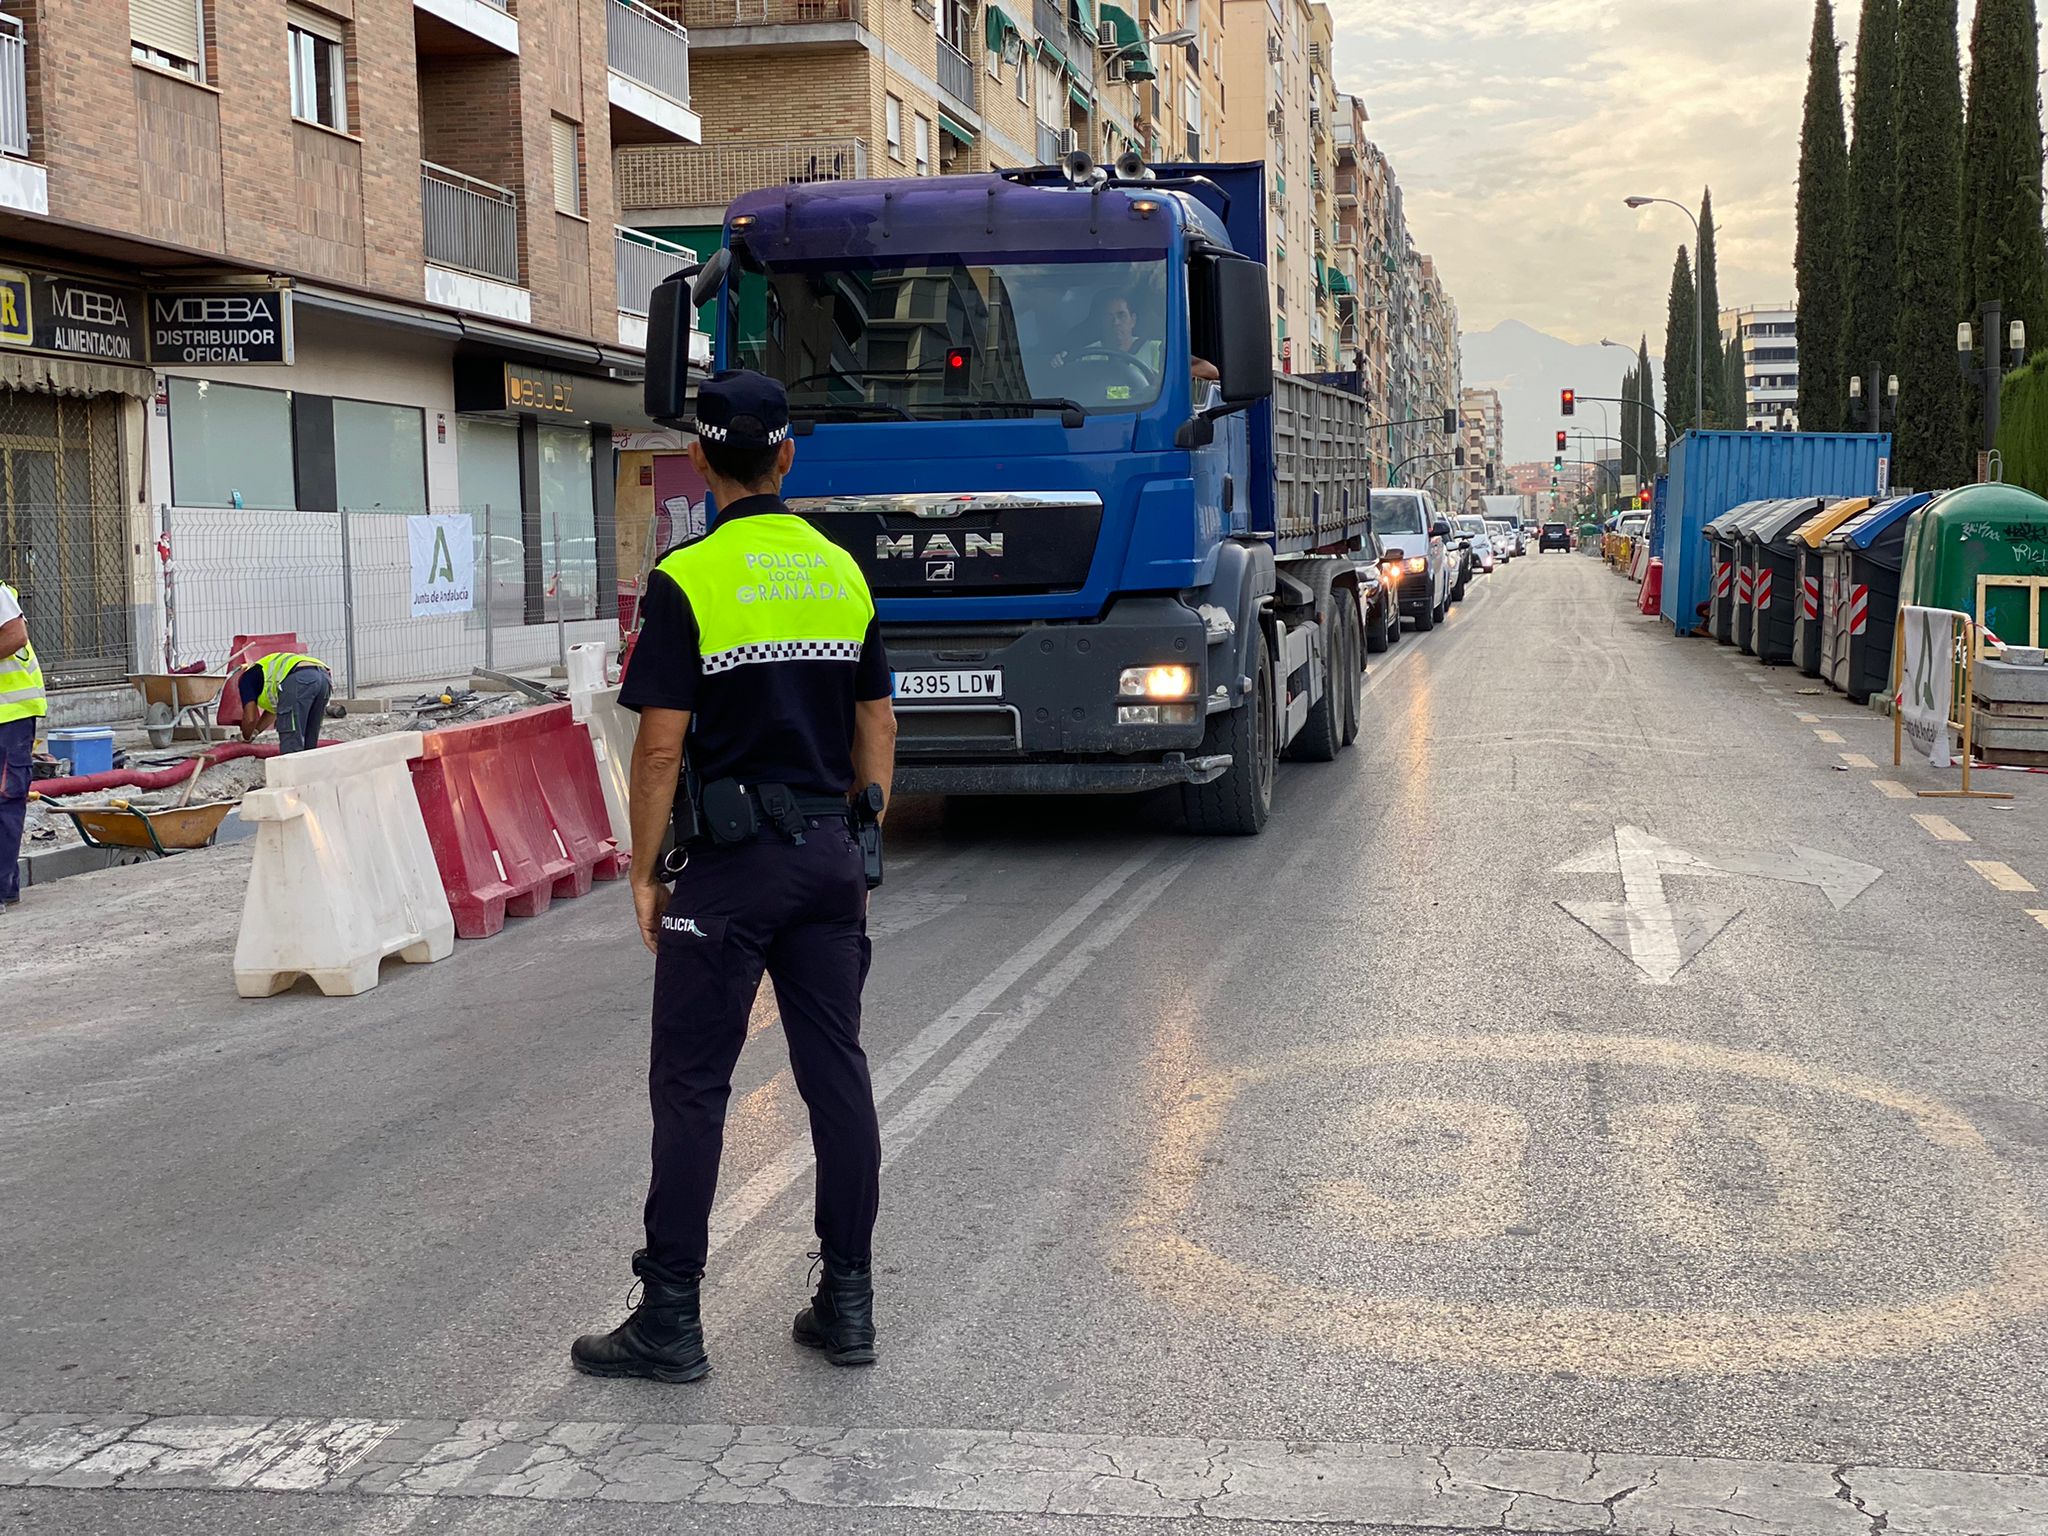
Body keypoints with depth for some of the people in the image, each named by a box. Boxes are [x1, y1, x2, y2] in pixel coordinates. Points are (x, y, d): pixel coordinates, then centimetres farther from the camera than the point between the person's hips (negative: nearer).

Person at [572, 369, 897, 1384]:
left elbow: (662, 745, -12)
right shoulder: (844, 571, 8)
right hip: (831, 852, 5)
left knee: (691, 1084, 1)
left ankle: (670, 1319, 6)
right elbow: (877, 726, 12)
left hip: (730, 859, -5)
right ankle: (848, 1303, 14)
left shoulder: (689, 578, -10)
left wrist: (644, 871, -3)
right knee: (836, 1072, 9)